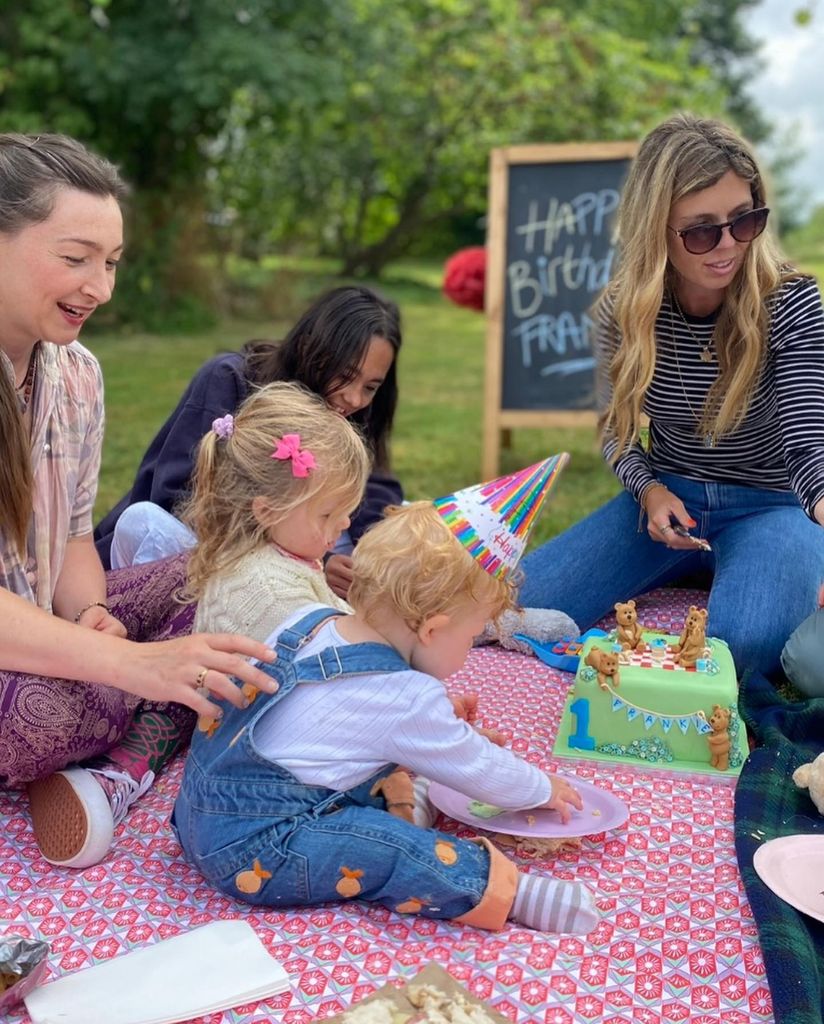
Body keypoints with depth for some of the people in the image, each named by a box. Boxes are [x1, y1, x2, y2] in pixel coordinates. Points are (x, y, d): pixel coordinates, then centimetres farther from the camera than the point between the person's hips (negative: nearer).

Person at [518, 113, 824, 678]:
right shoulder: (625, 307, -9)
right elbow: (617, 428, 5)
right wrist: (649, 489, -15)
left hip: (769, 506, -3)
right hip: (668, 498, 4)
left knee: (745, 642, -36)